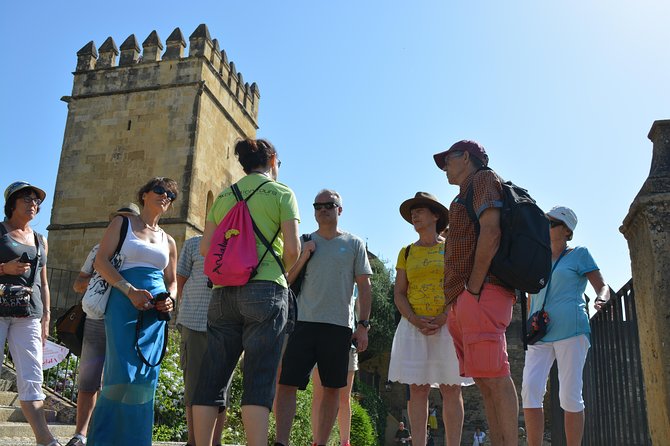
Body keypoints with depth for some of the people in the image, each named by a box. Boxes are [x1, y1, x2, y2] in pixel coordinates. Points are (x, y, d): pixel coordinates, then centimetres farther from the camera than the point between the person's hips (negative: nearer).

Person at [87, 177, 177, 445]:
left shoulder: (168, 241, 20)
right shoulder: (122, 223, 9)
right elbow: (101, 261, -1)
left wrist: (170, 300, 0)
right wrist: (130, 290, -15)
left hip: (156, 312, 4)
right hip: (124, 303, -4)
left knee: (146, 376, 1)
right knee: (123, 373, -14)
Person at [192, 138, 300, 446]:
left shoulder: (224, 196, 16)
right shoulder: (281, 193, 4)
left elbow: (206, 248, 10)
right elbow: (292, 248, -6)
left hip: (224, 291, 5)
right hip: (265, 290, -4)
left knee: (212, 378, 7)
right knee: (259, 378, -6)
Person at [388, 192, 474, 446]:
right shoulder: (407, 252, 13)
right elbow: (399, 294, 8)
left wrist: (443, 318, -14)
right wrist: (415, 320, -10)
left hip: (448, 326, -2)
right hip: (414, 327, 2)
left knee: (451, 389, -2)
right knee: (417, 389, -1)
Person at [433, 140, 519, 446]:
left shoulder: (483, 179, 4)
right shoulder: (467, 195, 30)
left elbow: (491, 231, -14)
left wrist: (474, 287, -17)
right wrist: (454, 304, 17)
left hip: (481, 293, -10)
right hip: (465, 300, 10)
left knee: (495, 377, -13)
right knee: (484, 380, 6)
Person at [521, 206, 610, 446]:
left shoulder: (579, 254, 8)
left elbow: (603, 286, 3)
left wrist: (601, 298, -21)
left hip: (570, 330, -4)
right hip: (539, 335, 4)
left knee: (570, 395, -7)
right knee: (530, 390, -13)